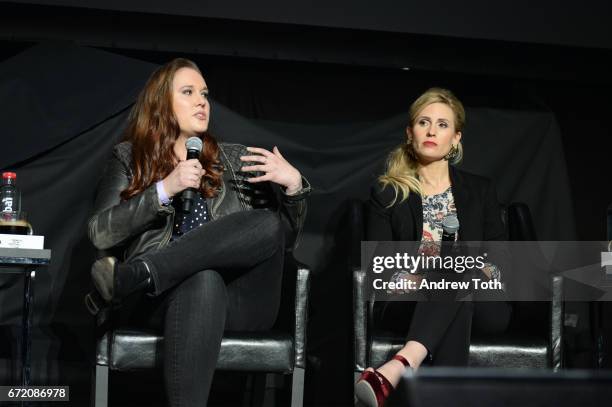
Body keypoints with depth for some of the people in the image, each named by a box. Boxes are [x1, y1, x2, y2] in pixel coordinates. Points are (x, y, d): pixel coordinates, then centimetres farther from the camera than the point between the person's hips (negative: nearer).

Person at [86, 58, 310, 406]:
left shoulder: (235, 159, 21)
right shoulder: (129, 159, 17)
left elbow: (286, 236, 16)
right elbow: (100, 233, 3)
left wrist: (294, 183, -4)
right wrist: (164, 190, -8)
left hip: (239, 299, 3)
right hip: (160, 296, -2)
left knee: (268, 225, -28)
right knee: (203, 281, -39)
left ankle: (127, 277, -31)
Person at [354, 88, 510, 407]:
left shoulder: (480, 191, 17)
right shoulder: (387, 194, 13)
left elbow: (501, 263, 12)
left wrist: (484, 269, -12)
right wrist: (413, 275, -17)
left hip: (479, 305, 1)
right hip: (408, 303, -1)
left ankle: (398, 368, -56)